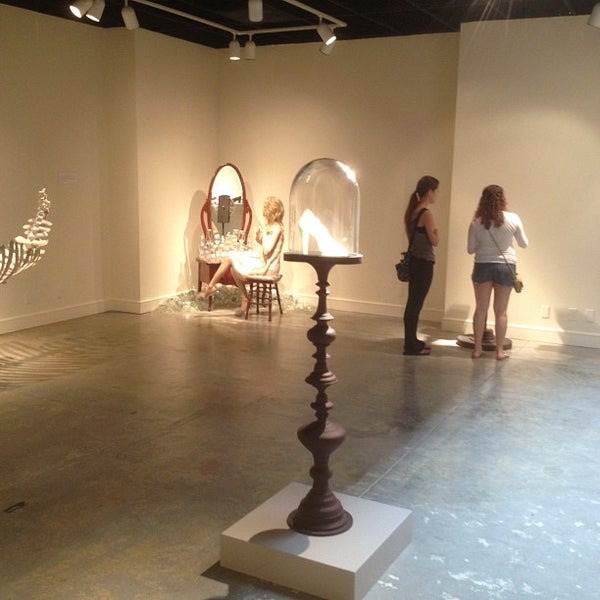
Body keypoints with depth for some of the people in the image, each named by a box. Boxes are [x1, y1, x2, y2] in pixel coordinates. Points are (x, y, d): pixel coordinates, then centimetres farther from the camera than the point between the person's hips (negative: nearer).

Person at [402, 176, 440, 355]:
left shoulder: (412, 211, 9)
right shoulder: (426, 214, -17)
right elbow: (435, 241, -14)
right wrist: (436, 230, 2)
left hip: (413, 260, 9)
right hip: (423, 263, -9)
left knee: (413, 302, 16)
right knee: (416, 304, -3)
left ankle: (411, 341, 26)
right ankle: (411, 346, 4)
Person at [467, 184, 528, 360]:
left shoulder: (477, 222, -6)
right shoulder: (513, 219, -7)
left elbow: (470, 249, 1)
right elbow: (524, 244, 5)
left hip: (483, 266, 0)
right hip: (505, 266, 0)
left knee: (481, 309, 10)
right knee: (501, 311, 8)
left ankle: (477, 349, 14)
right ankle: (500, 351, 13)